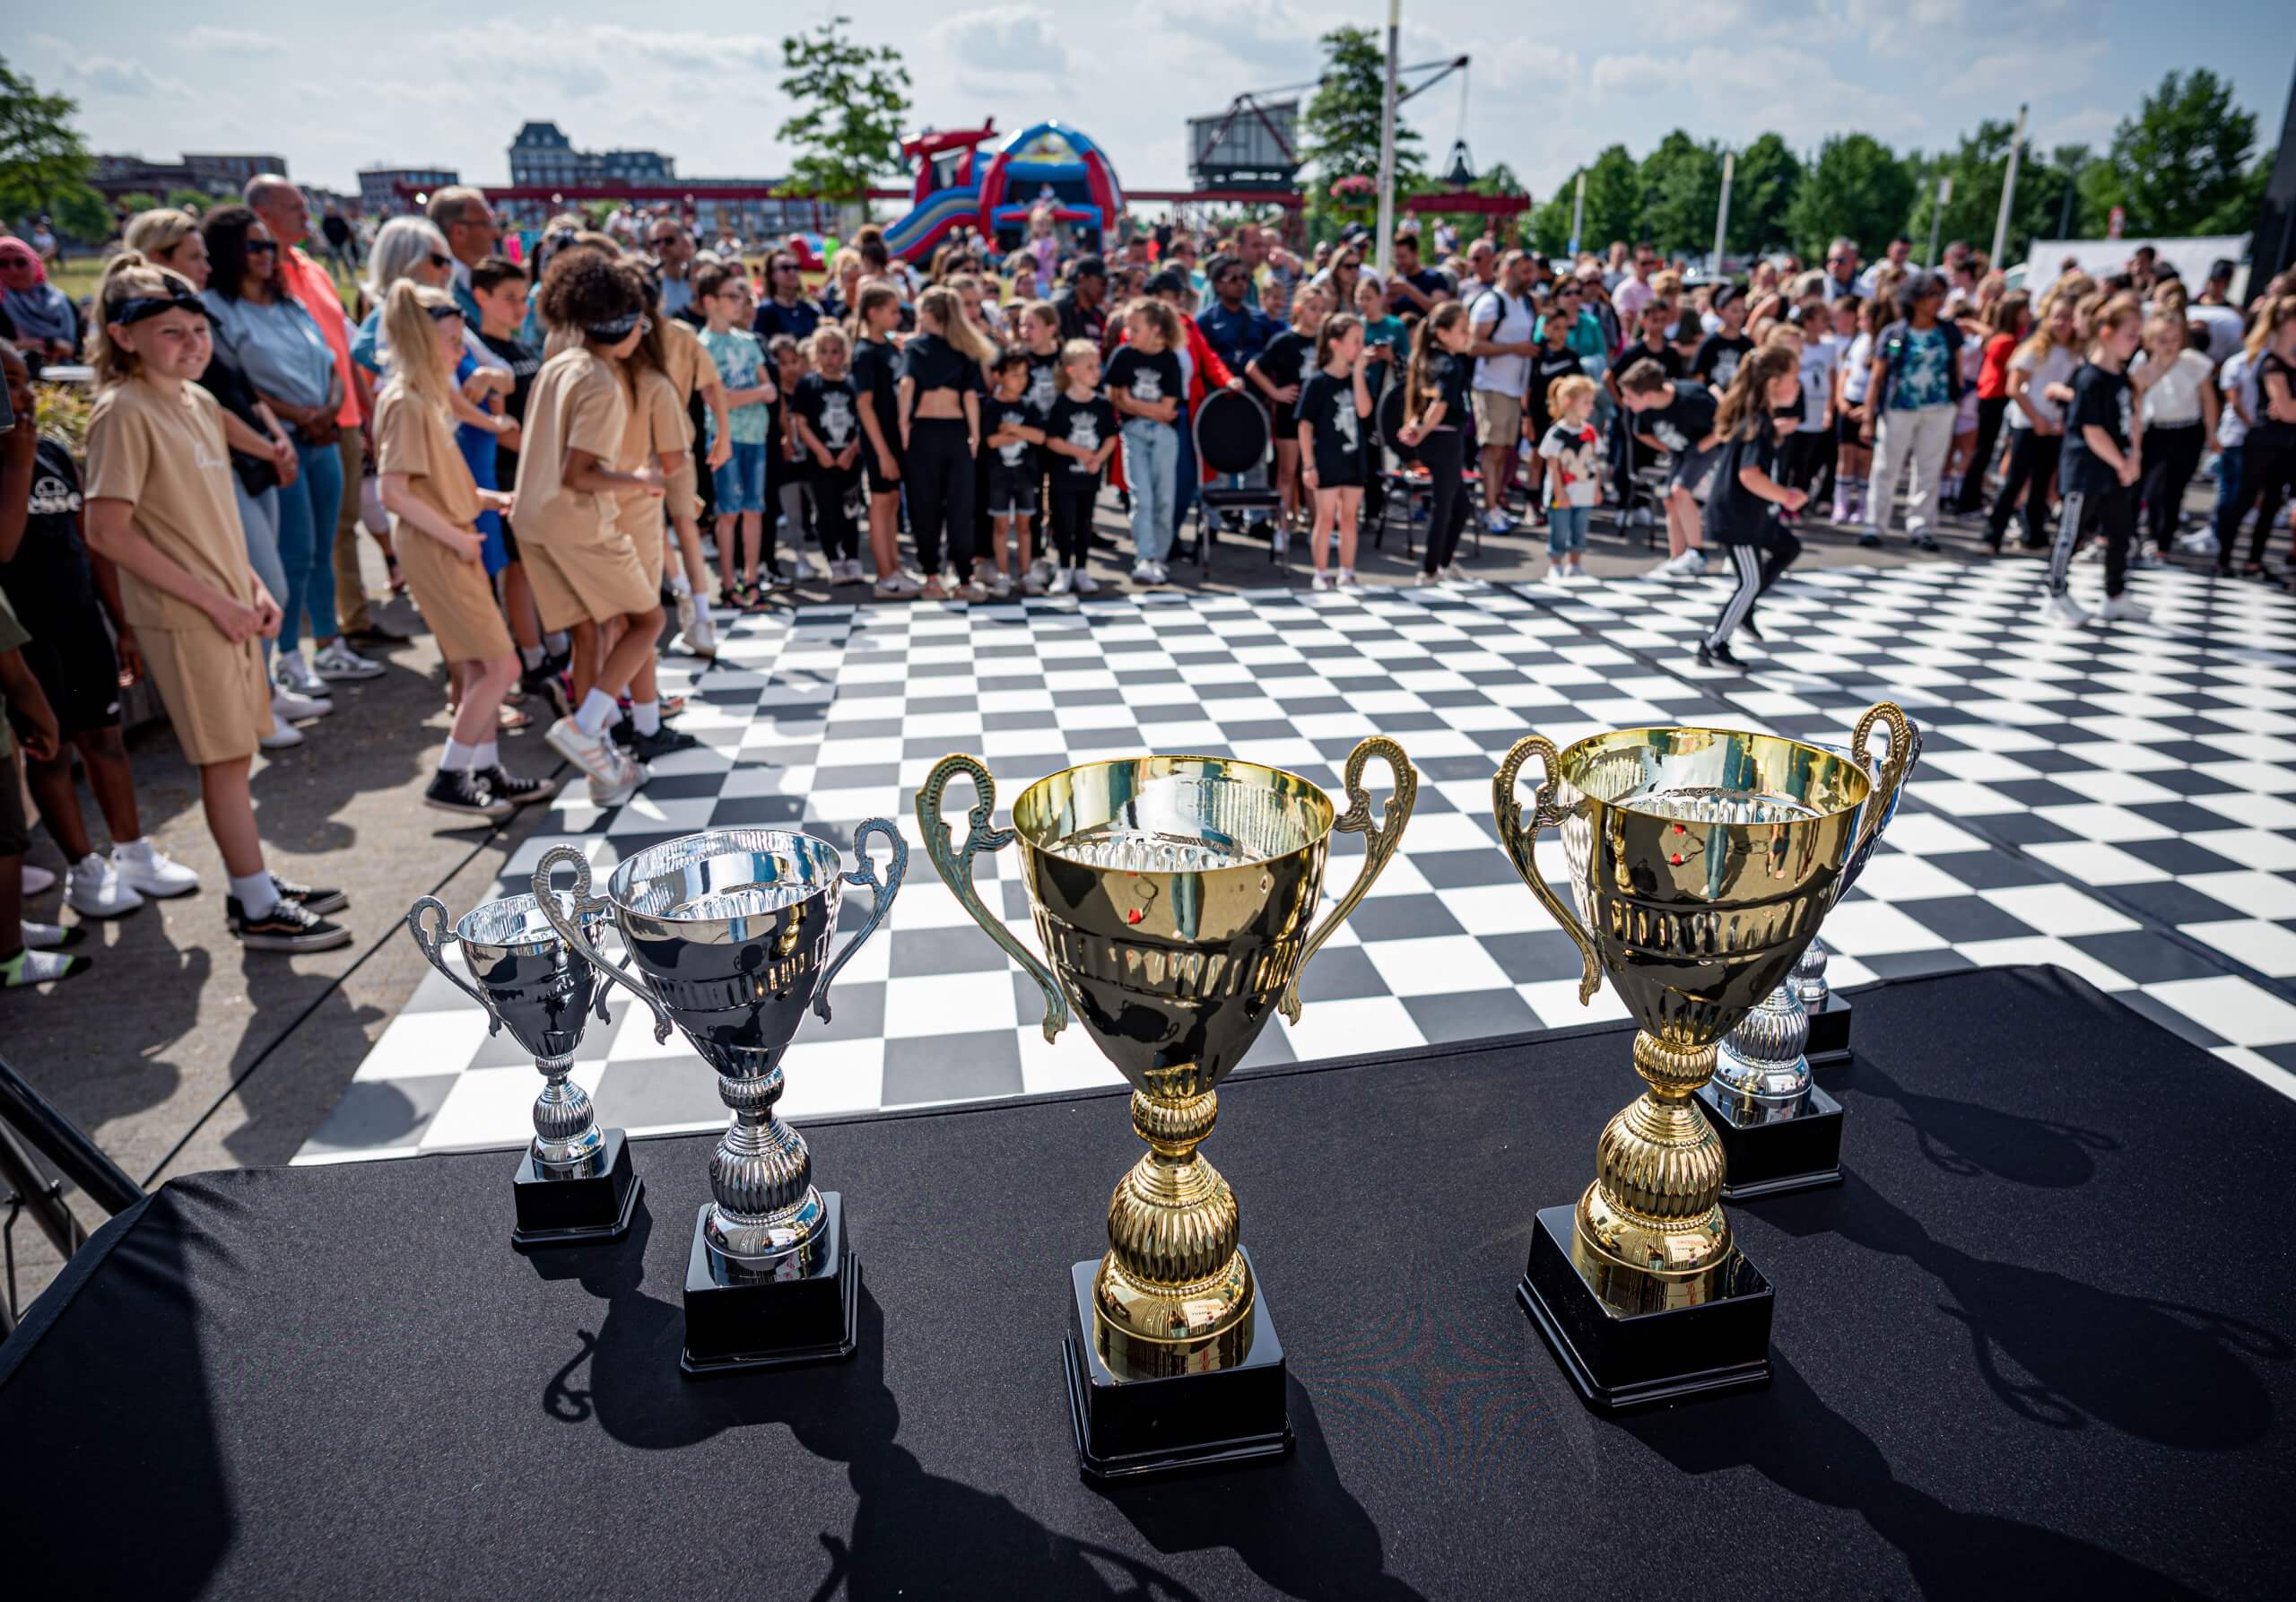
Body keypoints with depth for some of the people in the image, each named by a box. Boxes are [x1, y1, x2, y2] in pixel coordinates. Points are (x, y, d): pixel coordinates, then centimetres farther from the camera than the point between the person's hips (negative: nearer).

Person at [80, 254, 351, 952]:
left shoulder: (200, 403, 10)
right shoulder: (124, 412, -14)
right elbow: (107, 532, -17)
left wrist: (251, 586, 6)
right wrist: (213, 601, -17)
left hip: (229, 606, 8)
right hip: (180, 614, -8)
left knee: (234, 752, 13)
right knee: (225, 757, -2)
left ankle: (254, 886, 25)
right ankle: (258, 911, 7)